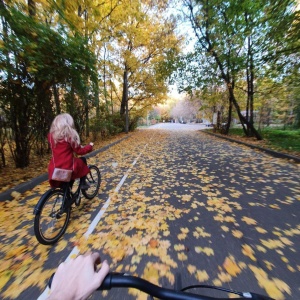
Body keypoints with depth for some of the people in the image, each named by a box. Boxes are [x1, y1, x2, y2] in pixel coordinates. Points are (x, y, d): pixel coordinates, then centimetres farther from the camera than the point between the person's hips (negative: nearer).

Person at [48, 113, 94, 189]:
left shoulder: (51, 135, 4)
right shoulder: (70, 135, -13)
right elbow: (79, 151, -9)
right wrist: (90, 146, 7)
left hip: (54, 169, 5)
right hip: (68, 167, -5)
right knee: (83, 160, 22)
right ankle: (83, 184, 21)